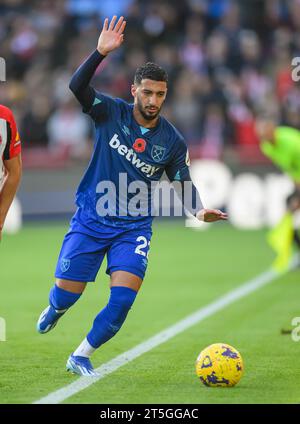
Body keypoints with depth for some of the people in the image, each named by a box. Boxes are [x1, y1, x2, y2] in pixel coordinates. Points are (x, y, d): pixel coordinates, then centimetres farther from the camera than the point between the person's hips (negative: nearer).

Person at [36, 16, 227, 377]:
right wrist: (101, 52, -36)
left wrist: (199, 211, -12)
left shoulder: (172, 141, -2)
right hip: (90, 220, -1)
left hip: (134, 226, 1)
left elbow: (182, 183, 8)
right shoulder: (110, 113, -7)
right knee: (66, 294, -1)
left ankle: (81, 357, 4)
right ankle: (54, 309, 39)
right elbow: (77, 86, -23)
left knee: (123, 299, -15)